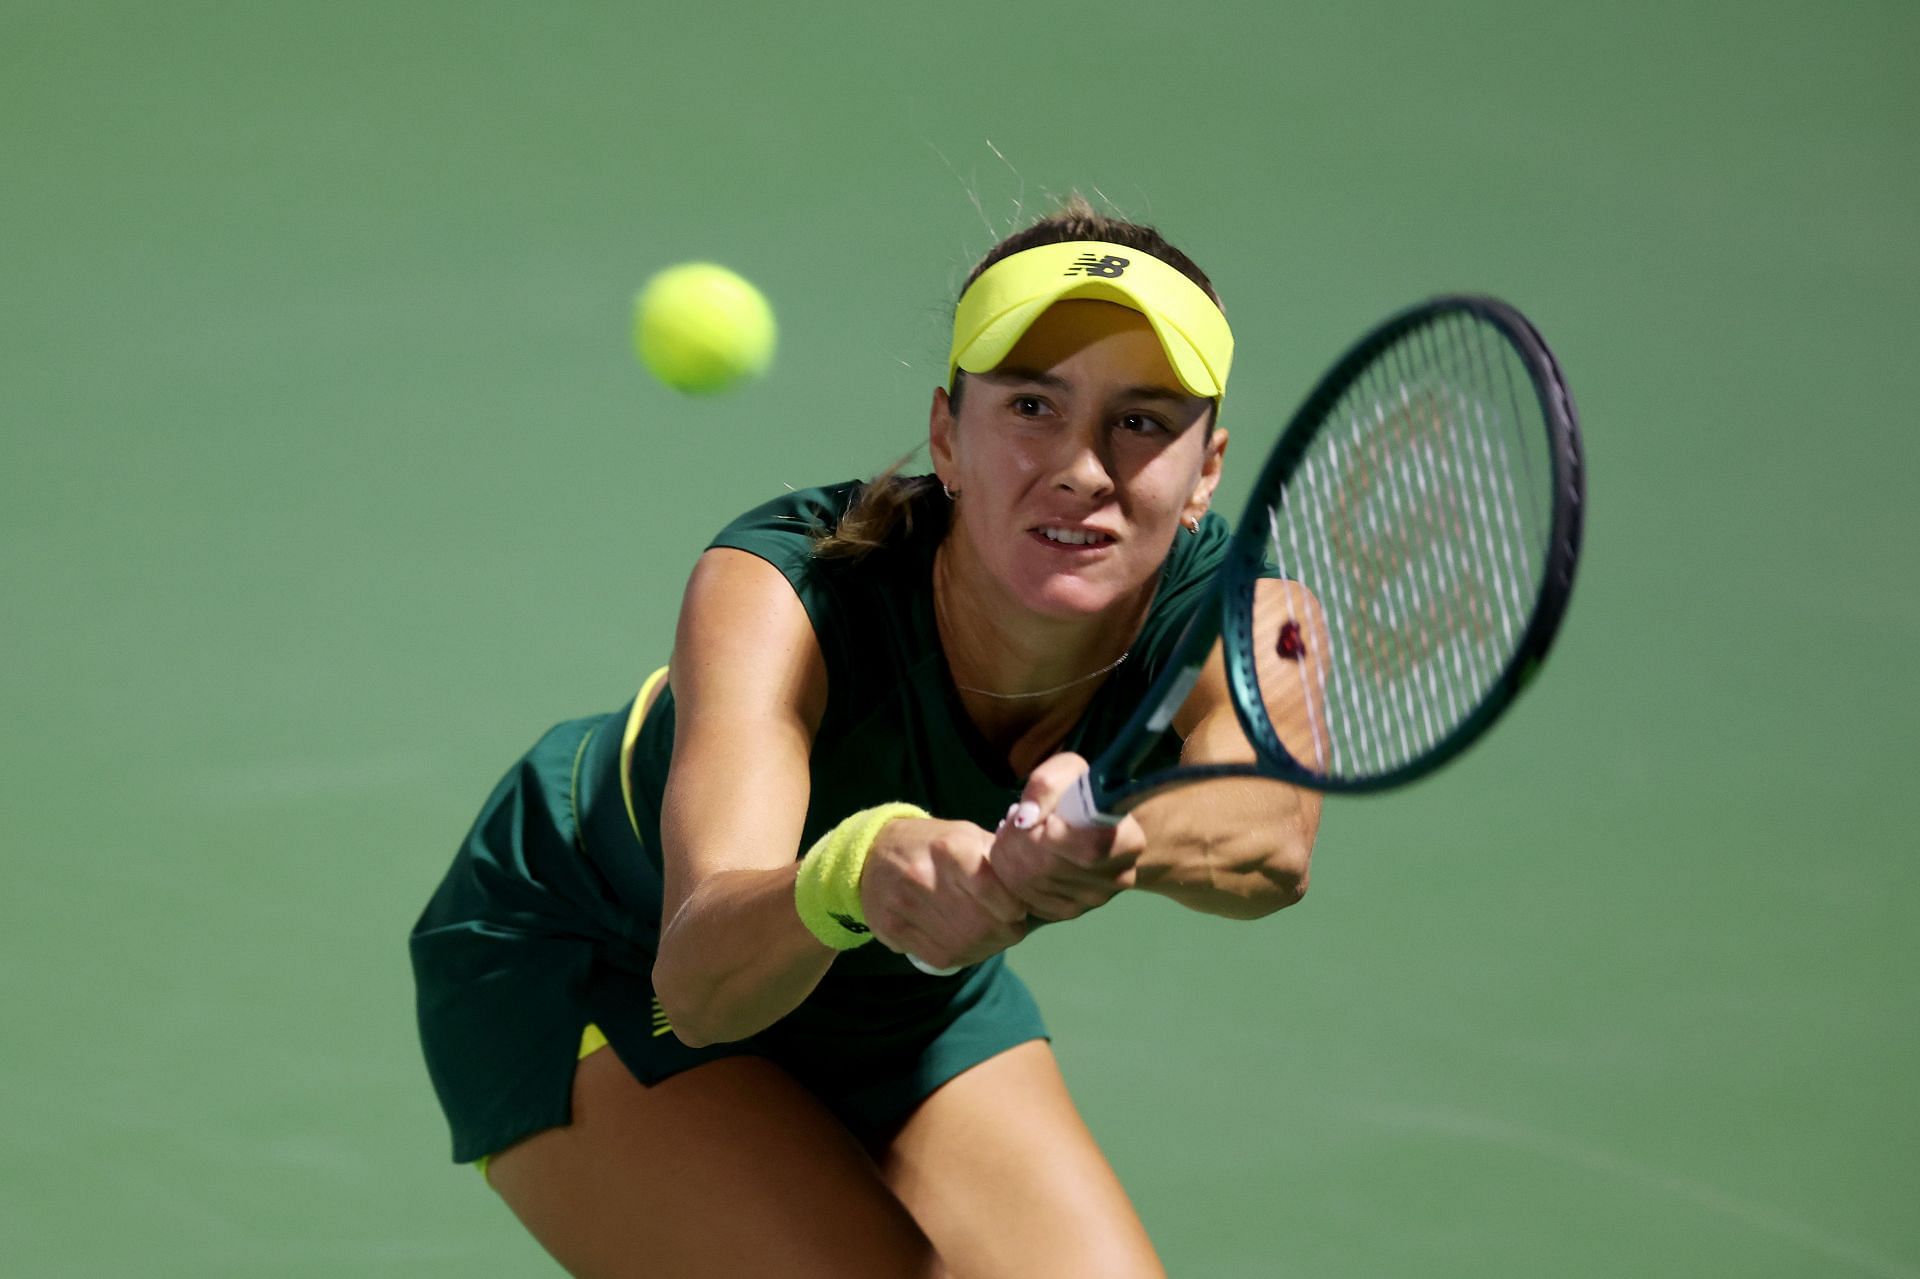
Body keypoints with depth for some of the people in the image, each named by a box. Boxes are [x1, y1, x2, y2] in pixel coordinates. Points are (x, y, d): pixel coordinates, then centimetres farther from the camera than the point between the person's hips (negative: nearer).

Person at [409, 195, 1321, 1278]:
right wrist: (857, 876, -72)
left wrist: (1124, 840, -71)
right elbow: (699, 976, -50)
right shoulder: (775, 595, -37)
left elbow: (1277, 841, -48)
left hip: (911, 999, 5)